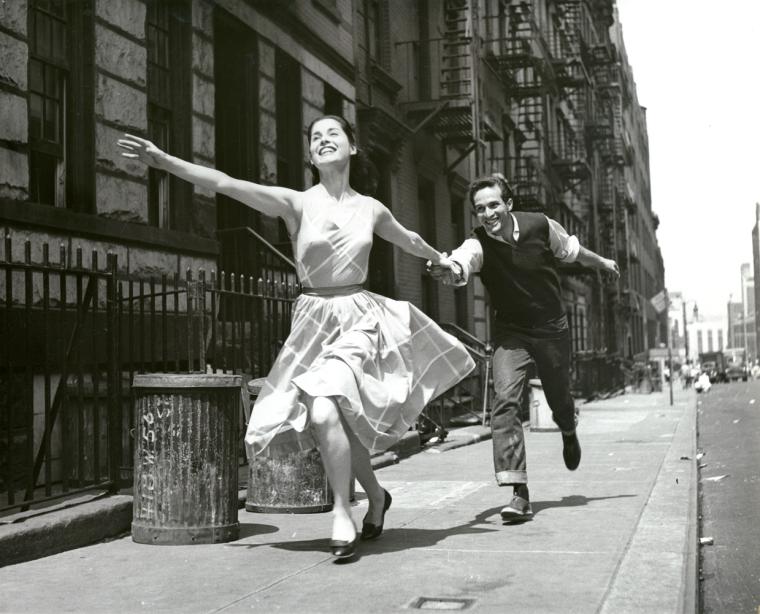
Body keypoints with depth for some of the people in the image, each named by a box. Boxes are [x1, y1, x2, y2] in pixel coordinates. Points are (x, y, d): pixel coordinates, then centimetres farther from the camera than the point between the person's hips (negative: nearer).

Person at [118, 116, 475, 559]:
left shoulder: (371, 209, 5)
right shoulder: (297, 203, -3)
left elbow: (409, 240, 26)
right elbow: (224, 184, -13)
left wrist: (442, 259, 43)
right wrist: (165, 161, -23)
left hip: (360, 319, -1)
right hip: (314, 320, 1)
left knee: (325, 411, -23)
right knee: (339, 423, 4)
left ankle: (343, 515, -9)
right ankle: (376, 497, 31)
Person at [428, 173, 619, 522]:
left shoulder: (540, 226, -13)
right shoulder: (478, 245, -20)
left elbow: (570, 250, 9)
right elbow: (460, 266, -44)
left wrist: (601, 262, 25)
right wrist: (446, 269, -67)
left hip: (552, 329, 2)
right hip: (510, 334, -1)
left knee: (559, 399, 16)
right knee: (505, 400, -21)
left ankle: (569, 434, 56)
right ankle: (519, 493, -20)